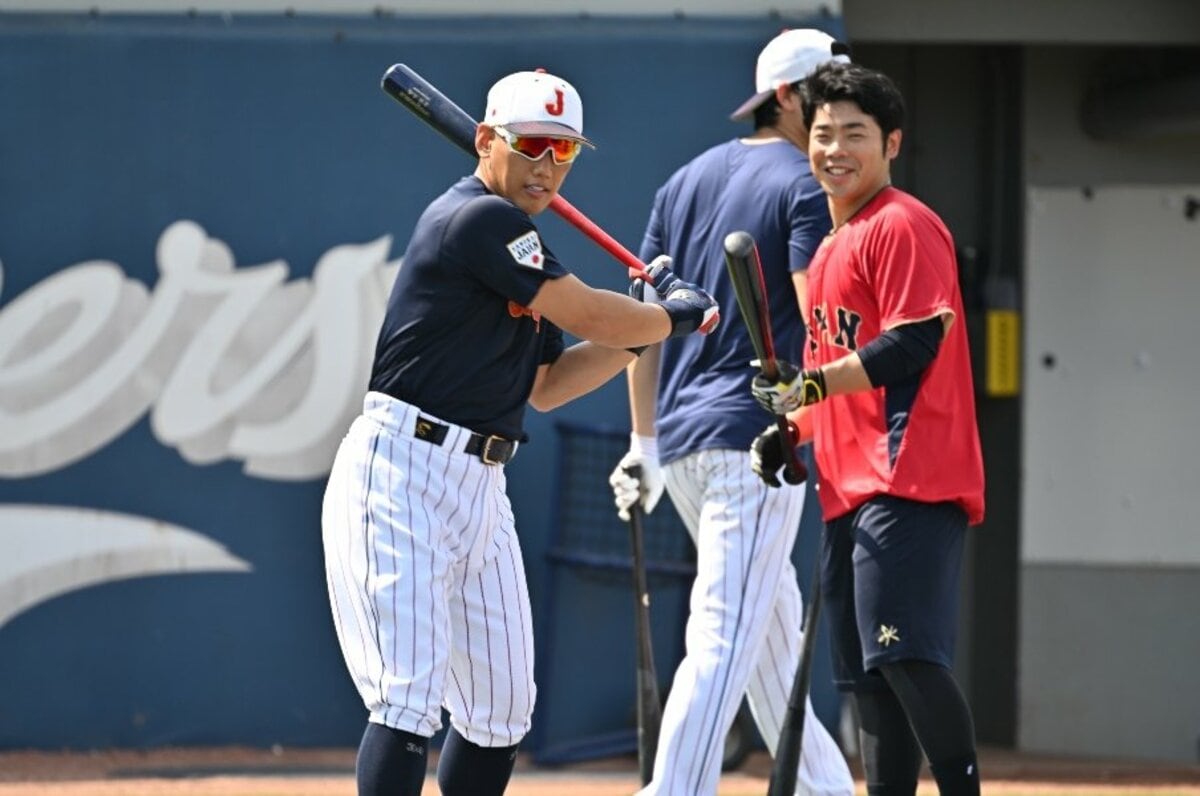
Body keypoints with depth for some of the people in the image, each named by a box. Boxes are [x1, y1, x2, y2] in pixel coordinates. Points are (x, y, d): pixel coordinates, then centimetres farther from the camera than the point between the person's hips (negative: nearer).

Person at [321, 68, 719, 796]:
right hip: (402, 471, -10)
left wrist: (644, 328, 12)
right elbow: (590, 316, -14)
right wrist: (678, 313, 3)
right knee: (409, 700, -18)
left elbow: (545, 386, 21)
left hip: (480, 488, 10)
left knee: (501, 709, 13)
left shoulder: (517, 246, 18)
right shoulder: (477, 219, -13)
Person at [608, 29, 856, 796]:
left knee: (775, 625, 20)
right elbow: (821, 324, -16)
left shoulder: (686, 180, 16)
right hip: (756, 435, -8)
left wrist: (645, 442, 16)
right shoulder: (807, 186, -6)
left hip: (681, 437, 8)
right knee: (723, 640, -13)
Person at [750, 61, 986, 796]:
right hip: (850, 489, 10)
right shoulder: (833, 246, 23)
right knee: (870, 676, 8)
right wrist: (792, 431, 13)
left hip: (909, 484, -10)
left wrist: (813, 385, -18)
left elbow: (914, 343, -17)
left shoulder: (904, 226, -6)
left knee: (906, 655, -21)